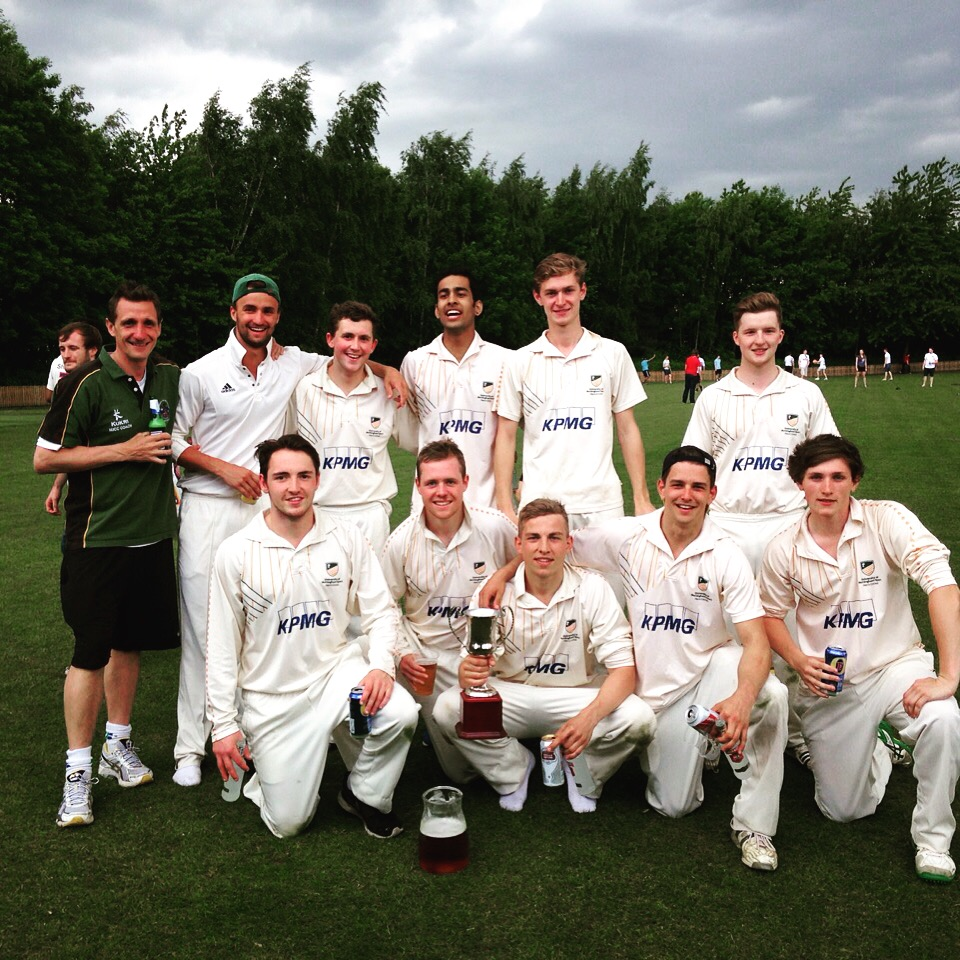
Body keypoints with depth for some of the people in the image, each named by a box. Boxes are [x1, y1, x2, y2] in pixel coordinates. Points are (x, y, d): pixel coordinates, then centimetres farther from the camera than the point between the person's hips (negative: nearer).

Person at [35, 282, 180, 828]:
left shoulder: (171, 378, 6)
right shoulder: (86, 384, -10)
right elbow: (45, 458, -11)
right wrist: (124, 451, -15)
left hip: (153, 537, 5)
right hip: (98, 539, -5)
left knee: (130, 643, 14)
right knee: (91, 652, -2)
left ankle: (118, 746, 30)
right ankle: (79, 770, 9)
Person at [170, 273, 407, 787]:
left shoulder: (293, 364, 8)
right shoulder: (201, 372, 0)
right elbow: (174, 440, 4)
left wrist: (385, 369, 5)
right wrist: (224, 468, -8)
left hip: (266, 510, 2)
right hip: (208, 510, -2)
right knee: (202, 625, -1)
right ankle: (190, 746, 9)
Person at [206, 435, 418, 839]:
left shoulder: (347, 538, -5)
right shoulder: (235, 553, -9)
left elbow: (380, 609, 0)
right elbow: (222, 644, -4)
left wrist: (381, 665, -19)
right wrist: (223, 724, -4)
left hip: (337, 668, 2)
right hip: (272, 696, -1)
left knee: (401, 713, -28)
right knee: (289, 822, -2)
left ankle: (365, 795, 2)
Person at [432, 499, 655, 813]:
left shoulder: (592, 589, -13)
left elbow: (624, 669, -17)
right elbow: (472, 663, -13)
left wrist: (590, 716, -36)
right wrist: (469, 671, -40)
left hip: (576, 698, 0)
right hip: (510, 697, 1)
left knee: (639, 719, -28)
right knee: (447, 709, -27)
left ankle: (583, 777, 6)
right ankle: (514, 768, 5)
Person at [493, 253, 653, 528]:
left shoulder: (613, 354, 5)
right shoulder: (519, 363, 4)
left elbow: (627, 429, 8)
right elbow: (505, 437, 5)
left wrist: (642, 500, 4)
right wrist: (505, 508, -2)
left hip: (603, 504, 1)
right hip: (539, 506, 0)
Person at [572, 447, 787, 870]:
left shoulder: (726, 556, -14)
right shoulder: (627, 538, -10)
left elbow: (756, 641, -22)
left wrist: (741, 699, -41)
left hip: (712, 665, -1)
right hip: (654, 684, 1)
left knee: (771, 696, -35)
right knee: (674, 805, 1)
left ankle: (753, 824, -16)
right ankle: (688, 748, 36)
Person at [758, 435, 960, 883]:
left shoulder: (886, 519, -17)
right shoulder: (783, 549, -7)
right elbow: (770, 615, 7)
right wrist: (799, 661, -13)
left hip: (894, 664, -2)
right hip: (828, 682, 2)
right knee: (843, 809, 6)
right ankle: (876, 748, 40)